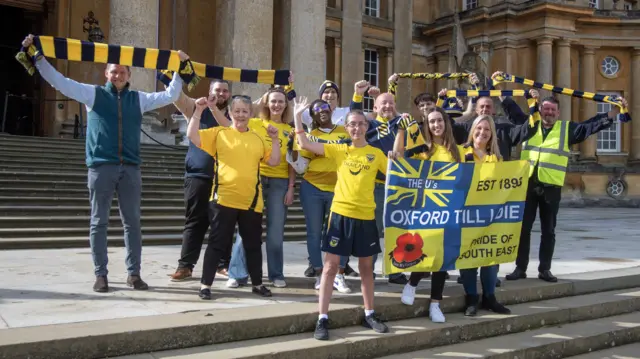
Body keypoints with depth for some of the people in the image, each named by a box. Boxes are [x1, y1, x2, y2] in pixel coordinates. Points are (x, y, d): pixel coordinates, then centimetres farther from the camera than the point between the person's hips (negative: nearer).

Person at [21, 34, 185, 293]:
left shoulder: (138, 99, 14)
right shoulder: (93, 94, 8)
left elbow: (170, 96, 16)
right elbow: (59, 81, 5)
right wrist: (38, 57, -1)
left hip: (130, 168, 2)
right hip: (101, 167, -2)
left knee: (132, 222, 4)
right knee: (99, 222, 3)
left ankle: (134, 273, 12)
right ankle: (100, 274, 12)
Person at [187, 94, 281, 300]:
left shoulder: (257, 139, 13)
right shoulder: (219, 133, 3)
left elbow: (274, 162, 10)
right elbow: (192, 136, -8)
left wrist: (275, 139, 1)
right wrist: (199, 111, -12)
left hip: (252, 201, 3)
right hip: (224, 199, -3)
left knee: (253, 244, 13)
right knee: (218, 244, 2)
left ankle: (257, 283, 26)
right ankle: (205, 284, 12)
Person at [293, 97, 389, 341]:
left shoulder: (376, 154, 6)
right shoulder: (338, 150, 5)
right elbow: (305, 144, 1)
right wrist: (298, 116, -4)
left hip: (366, 216, 1)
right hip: (340, 213, -1)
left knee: (366, 267, 13)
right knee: (330, 266, -1)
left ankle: (369, 315, 28)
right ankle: (322, 319, 5)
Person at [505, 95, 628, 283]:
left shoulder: (567, 129, 9)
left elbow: (592, 124, 6)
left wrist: (616, 109, 1)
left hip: (551, 187, 0)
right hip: (527, 185, 0)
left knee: (548, 230, 8)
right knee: (523, 228, 2)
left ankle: (544, 269, 18)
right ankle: (520, 268, 10)